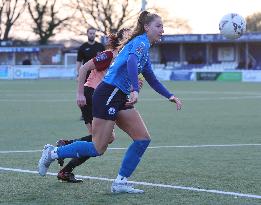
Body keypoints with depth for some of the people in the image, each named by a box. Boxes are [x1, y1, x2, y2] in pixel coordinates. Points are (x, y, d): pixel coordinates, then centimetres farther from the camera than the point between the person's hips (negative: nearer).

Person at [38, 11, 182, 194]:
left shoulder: (145, 48, 20)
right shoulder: (141, 41, -10)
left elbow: (152, 80, 29)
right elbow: (131, 61, -32)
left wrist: (170, 96, 20)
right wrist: (135, 90, -43)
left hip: (121, 99, 10)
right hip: (108, 94, -10)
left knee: (143, 139, 0)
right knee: (97, 149, -7)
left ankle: (120, 183, 4)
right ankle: (53, 153, 10)